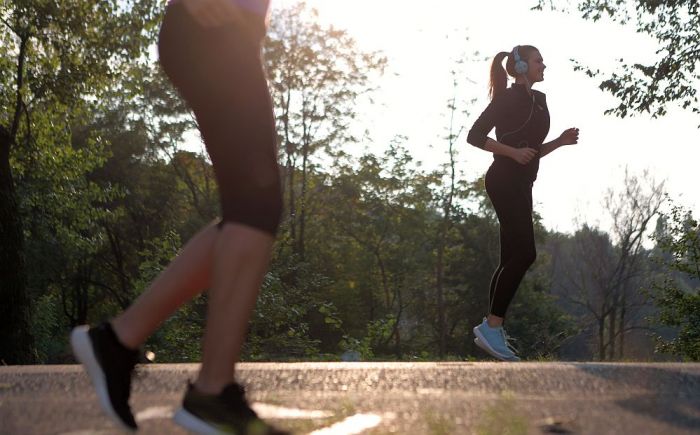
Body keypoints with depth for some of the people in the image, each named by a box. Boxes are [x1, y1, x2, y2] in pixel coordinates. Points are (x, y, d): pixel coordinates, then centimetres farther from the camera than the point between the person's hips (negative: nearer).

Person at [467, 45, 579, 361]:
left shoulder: (538, 100, 18)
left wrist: (560, 141, 9)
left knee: (512, 258, 6)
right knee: (524, 253, -16)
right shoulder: (508, 99, -7)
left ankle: (492, 331, 8)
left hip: (521, 185, 9)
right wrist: (514, 152, -20)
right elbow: (475, 136, -12)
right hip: (505, 181, -9)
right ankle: (491, 327, -15)